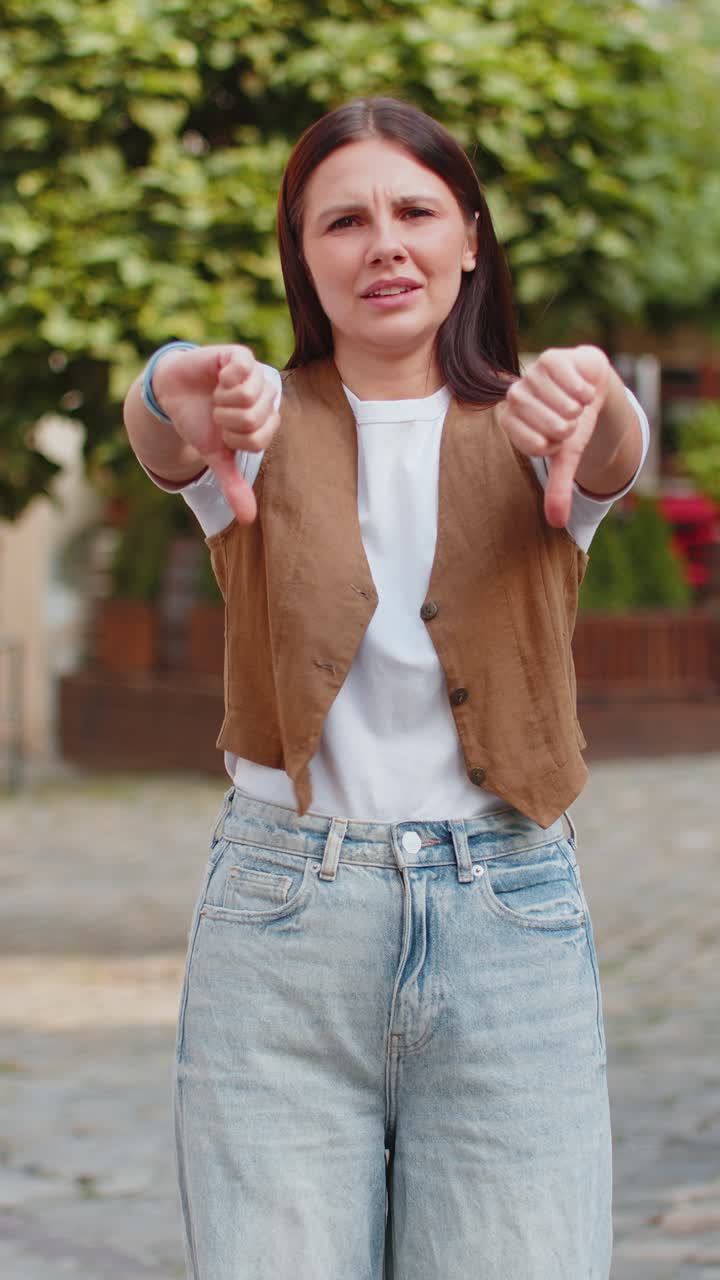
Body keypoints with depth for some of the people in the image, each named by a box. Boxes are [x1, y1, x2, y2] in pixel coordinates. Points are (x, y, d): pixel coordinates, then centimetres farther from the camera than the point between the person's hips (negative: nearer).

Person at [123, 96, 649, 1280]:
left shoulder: (525, 437, 6)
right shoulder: (266, 429, 5)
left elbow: (614, 453, -18)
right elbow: (157, 429, -18)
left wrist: (591, 392, -43)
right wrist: (174, 396, -44)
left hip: (510, 925, 1)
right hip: (281, 924, 0)